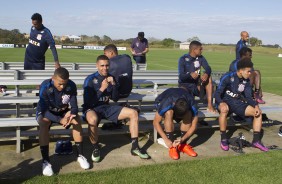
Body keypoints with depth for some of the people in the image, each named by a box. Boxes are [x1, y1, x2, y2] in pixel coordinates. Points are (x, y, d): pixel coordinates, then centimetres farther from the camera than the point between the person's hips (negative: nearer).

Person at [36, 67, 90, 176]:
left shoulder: (71, 86, -21)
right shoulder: (45, 87, -29)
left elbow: (74, 107, -17)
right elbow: (44, 110, -31)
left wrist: (71, 113, -41)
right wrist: (60, 120, -45)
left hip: (62, 111, 3)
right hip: (45, 112, -2)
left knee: (77, 120, -26)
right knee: (44, 123, -36)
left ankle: (80, 155, -14)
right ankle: (45, 161, -27)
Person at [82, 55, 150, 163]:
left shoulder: (111, 78, 6)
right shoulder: (90, 79, -11)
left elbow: (115, 99, 5)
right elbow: (87, 102, -17)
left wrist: (114, 85, -11)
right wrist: (102, 89, -23)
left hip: (106, 107, 6)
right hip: (91, 108, -5)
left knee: (133, 113, -7)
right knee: (93, 119, -43)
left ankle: (135, 147, 1)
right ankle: (95, 149, -16)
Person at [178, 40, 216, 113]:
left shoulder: (200, 58, 2)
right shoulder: (183, 59, -11)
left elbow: (208, 68, -11)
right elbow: (181, 76, -19)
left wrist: (206, 74, -35)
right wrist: (190, 75, -41)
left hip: (196, 84, 4)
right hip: (185, 85, -4)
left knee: (208, 78, -22)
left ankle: (210, 104, -22)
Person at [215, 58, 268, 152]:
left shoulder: (246, 81, 1)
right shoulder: (228, 77, -18)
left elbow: (248, 97, 6)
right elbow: (217, 93, -21)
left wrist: (256, 105, -15)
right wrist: (221, 103, -41)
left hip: (237, 103, 6)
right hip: (225, 101, -6)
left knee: (258, 112, -10)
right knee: (224, 110, -41)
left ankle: (256, 140, -2)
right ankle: (223, 139, -27)